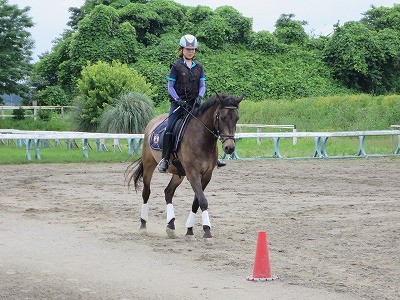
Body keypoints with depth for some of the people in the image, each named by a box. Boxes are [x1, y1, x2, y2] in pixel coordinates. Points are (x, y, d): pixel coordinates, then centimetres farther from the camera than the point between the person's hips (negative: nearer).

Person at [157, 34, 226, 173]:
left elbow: (202, 85, 10)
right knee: (169, 128, -20)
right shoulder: (176, 66, 0)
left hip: (194, 104, 4)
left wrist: (199, 97, -10)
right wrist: (178, 100, -16)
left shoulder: (199, 67, 12)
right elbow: (170, 86, -1)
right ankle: (165, 159, -15)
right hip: (178, 103, -4)